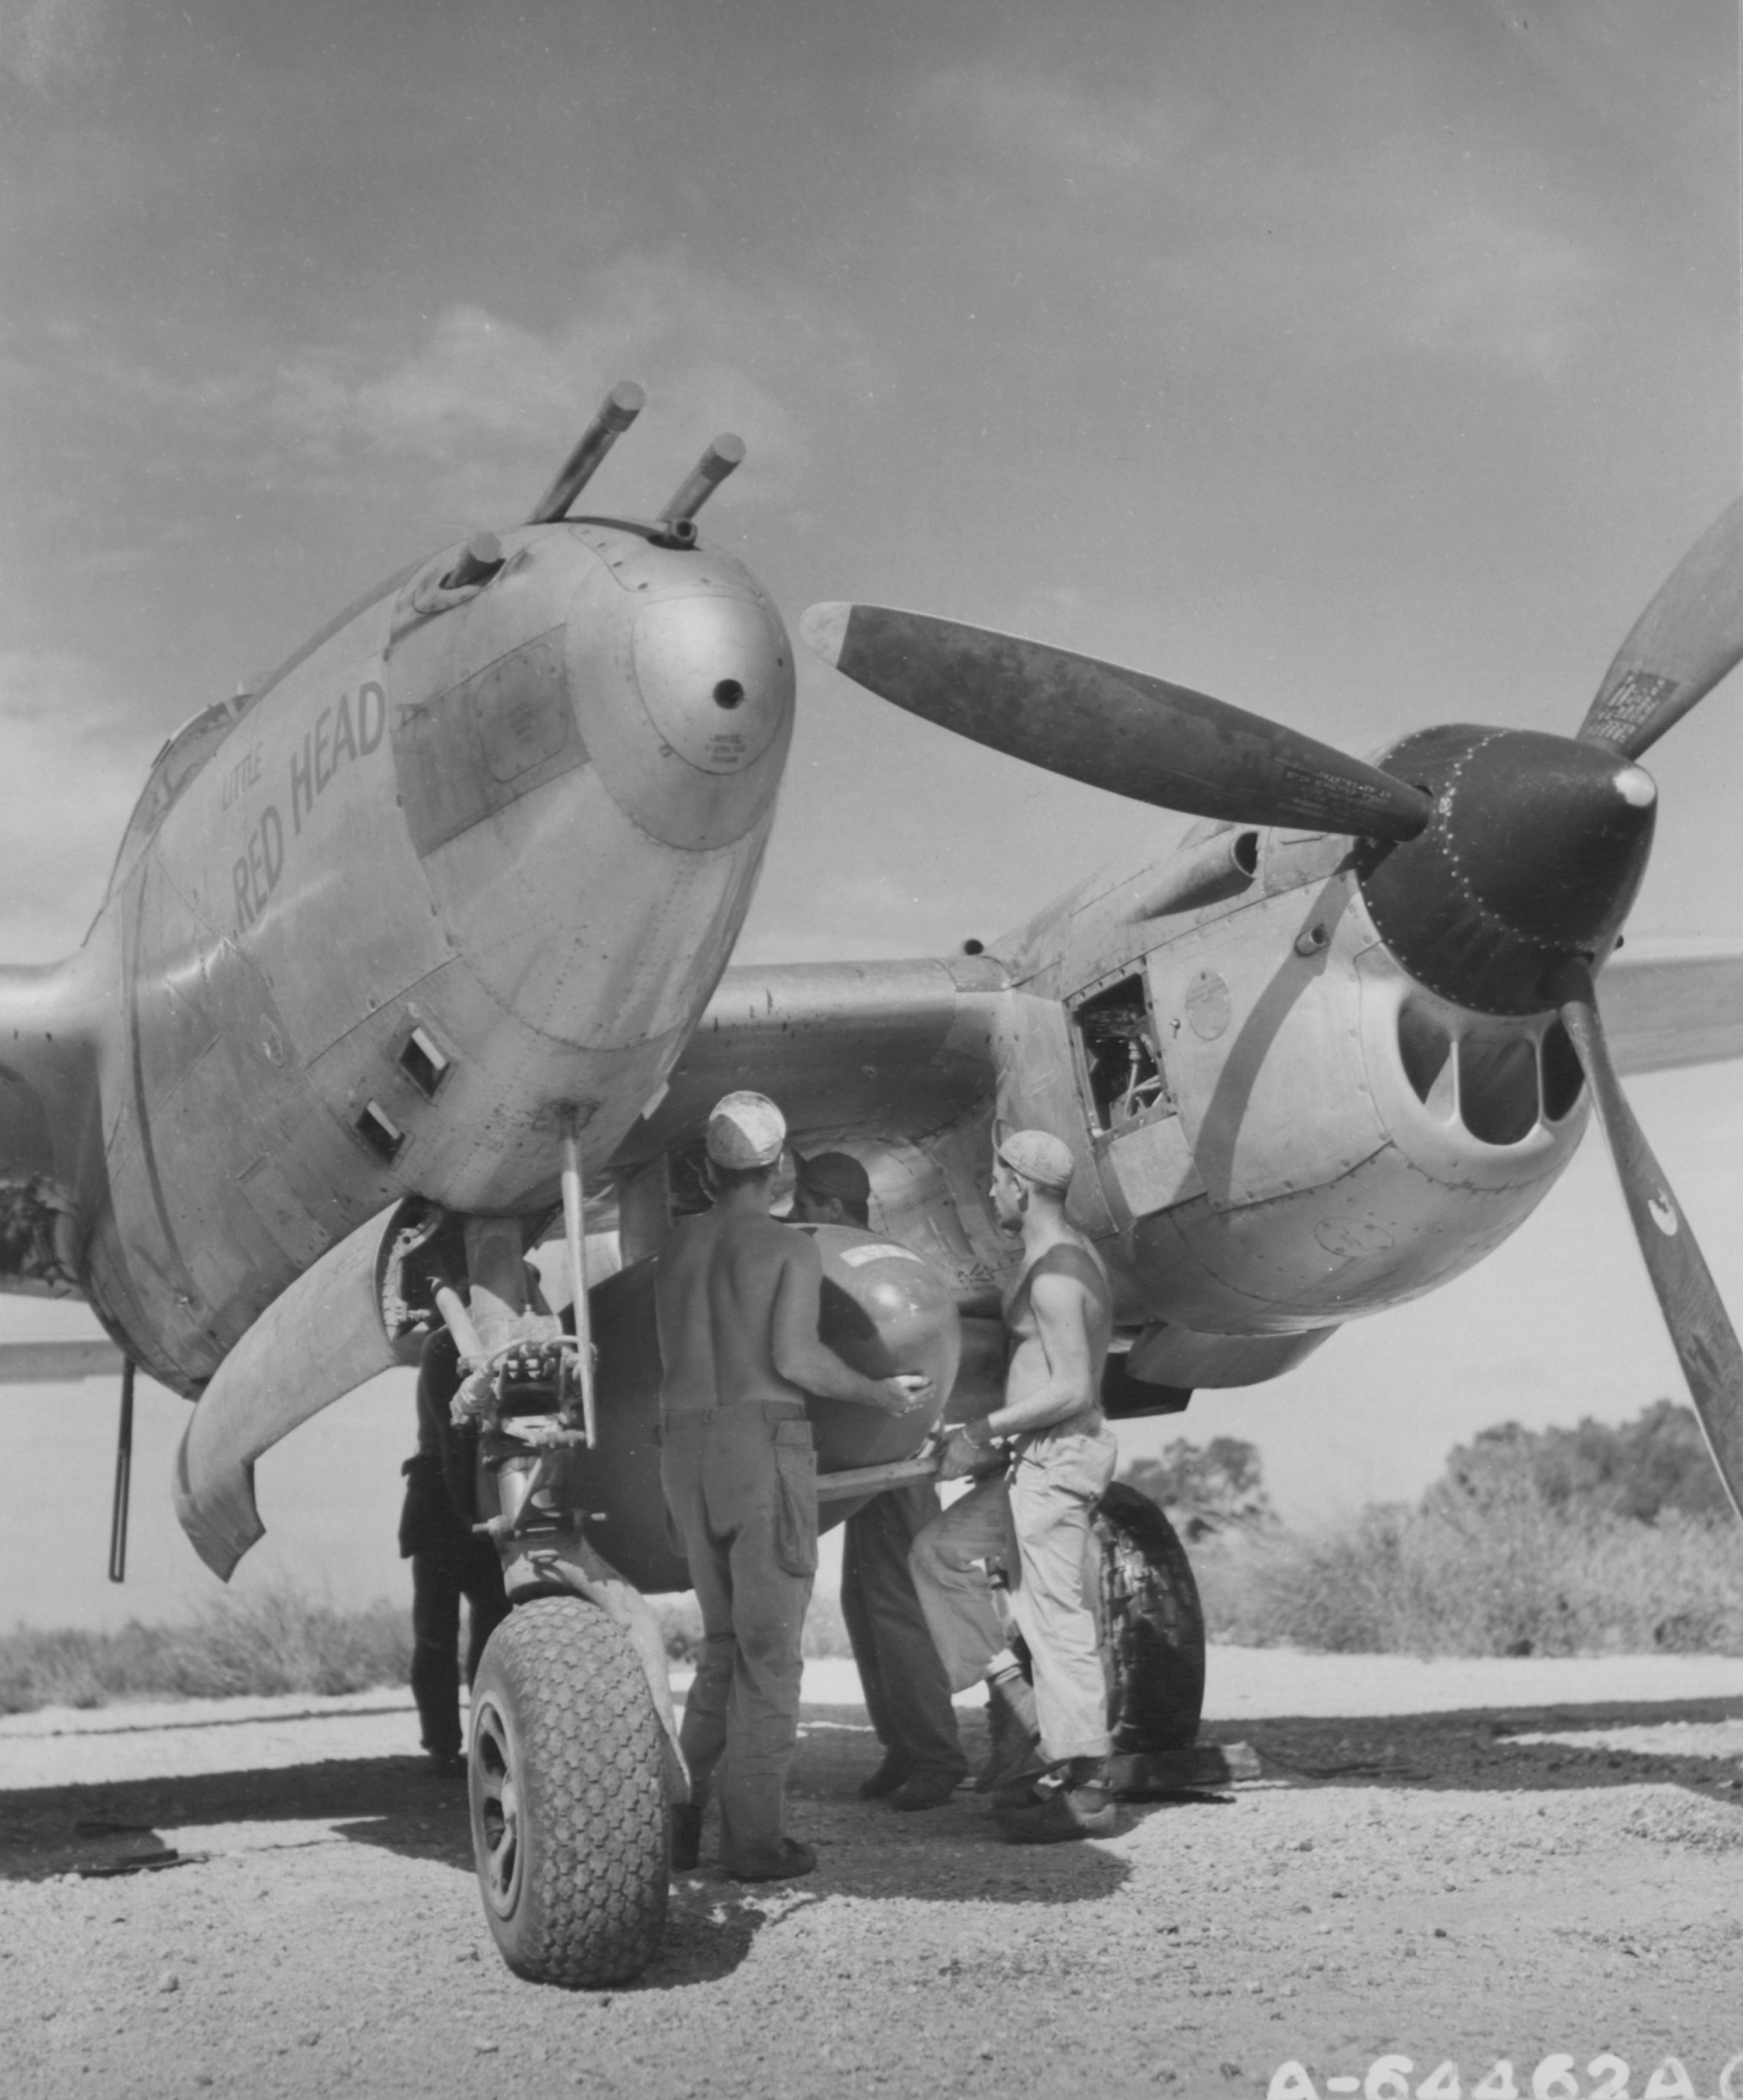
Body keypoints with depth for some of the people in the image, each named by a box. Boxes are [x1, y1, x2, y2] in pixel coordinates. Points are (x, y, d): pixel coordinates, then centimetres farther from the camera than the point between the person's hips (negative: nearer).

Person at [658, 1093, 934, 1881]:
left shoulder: (678, 1246, 13)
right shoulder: (792, 1248, -4)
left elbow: (677, 1358, 13)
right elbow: (794, 1357, -14)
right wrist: (881, 1394, -1)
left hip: (686, 1447, 6)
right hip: (764, 1441, -6)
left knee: (724, 1644, 16)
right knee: (769, 1648, 0)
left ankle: (675, 1817, 10)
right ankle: (754, 1838, -1)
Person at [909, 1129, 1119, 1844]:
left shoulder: (1055, 1277, -19)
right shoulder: (1068, 1256, 14)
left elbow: (1072, 1390, -23)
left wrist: (987, 1429, -16)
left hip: (1058, 1456, -11)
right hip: (1041, 1461, 11)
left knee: (1057, 1617, -6)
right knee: (940, 1550, 16)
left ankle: (1083, 1790, 0)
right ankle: (1008, 1686, 13)